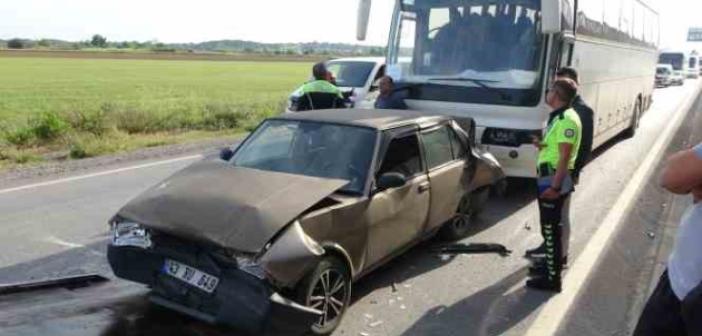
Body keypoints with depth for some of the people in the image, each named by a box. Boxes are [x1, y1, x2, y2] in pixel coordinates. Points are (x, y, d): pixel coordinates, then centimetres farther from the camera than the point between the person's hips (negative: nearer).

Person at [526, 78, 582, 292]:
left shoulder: (567, 120, -19)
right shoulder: (558, 117, 13)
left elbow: (564, 157, -23)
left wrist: (555, 186, -25)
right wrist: (542, 145, 3)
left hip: (555, 179, -10)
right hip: (548, 177, 10)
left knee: (551, 229, -4)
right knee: (550, 227, 21)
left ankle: (552, 278, 3)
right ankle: (552, 262, 36)